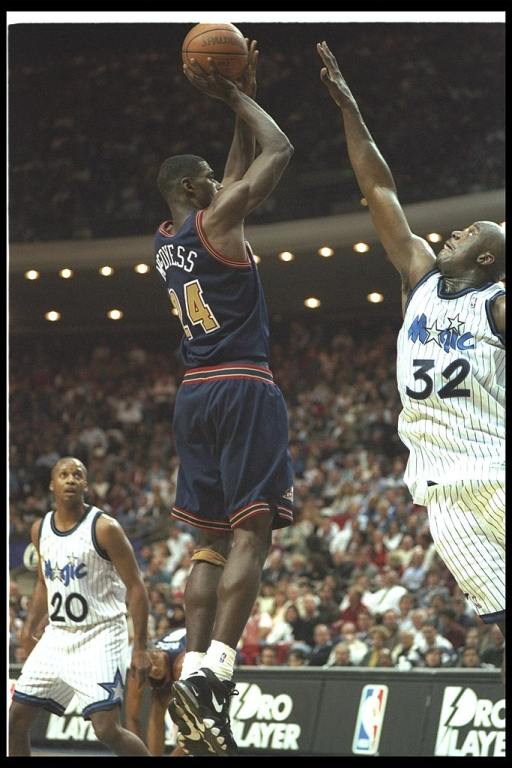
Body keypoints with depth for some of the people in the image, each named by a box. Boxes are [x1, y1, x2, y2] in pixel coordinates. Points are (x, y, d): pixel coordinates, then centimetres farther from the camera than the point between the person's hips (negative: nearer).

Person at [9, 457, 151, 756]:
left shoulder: (104, 528, -12)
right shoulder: (40, 529, 7)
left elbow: (135, 588, -11)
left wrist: (140, 649, -16)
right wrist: (29, 628, 15)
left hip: (100, 638, -7)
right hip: (57, 636, 7)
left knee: (107, 729, -17)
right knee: (16, 718, 5)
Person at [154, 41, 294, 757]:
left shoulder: (165, 240, 16)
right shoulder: (216, 221, -7)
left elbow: (243, 167, 27)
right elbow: (280, 151, -5)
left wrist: (241, 95, 23)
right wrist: (237, 97, 6)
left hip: (195, 395, 8)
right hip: (244, 389, -8)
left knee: (213, 541, 10)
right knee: (251, 533, -12)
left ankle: (195, 671, 2)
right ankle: (212, 672, -25)